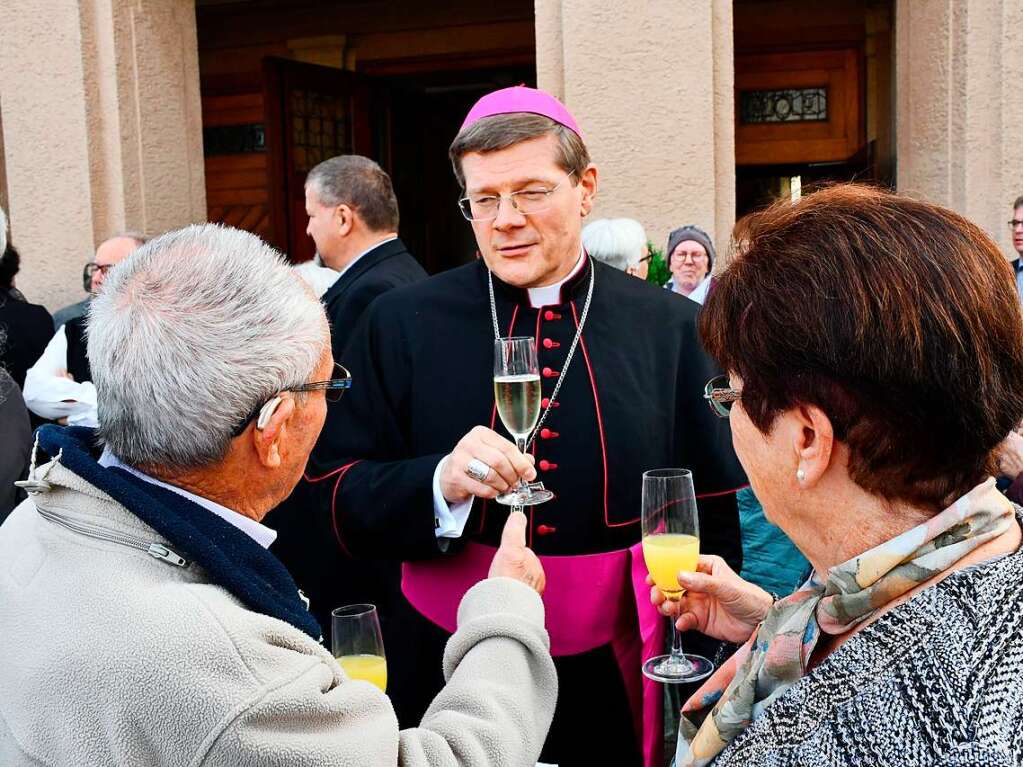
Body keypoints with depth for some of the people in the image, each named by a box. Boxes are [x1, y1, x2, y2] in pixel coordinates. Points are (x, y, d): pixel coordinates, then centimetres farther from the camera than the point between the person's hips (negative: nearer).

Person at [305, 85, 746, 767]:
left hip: (612, 685, 1)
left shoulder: (671, 328, -3)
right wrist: (439, 482, -23)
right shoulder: (402, 323, -5)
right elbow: (336, 499, -5)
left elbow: (714, 521, 4)